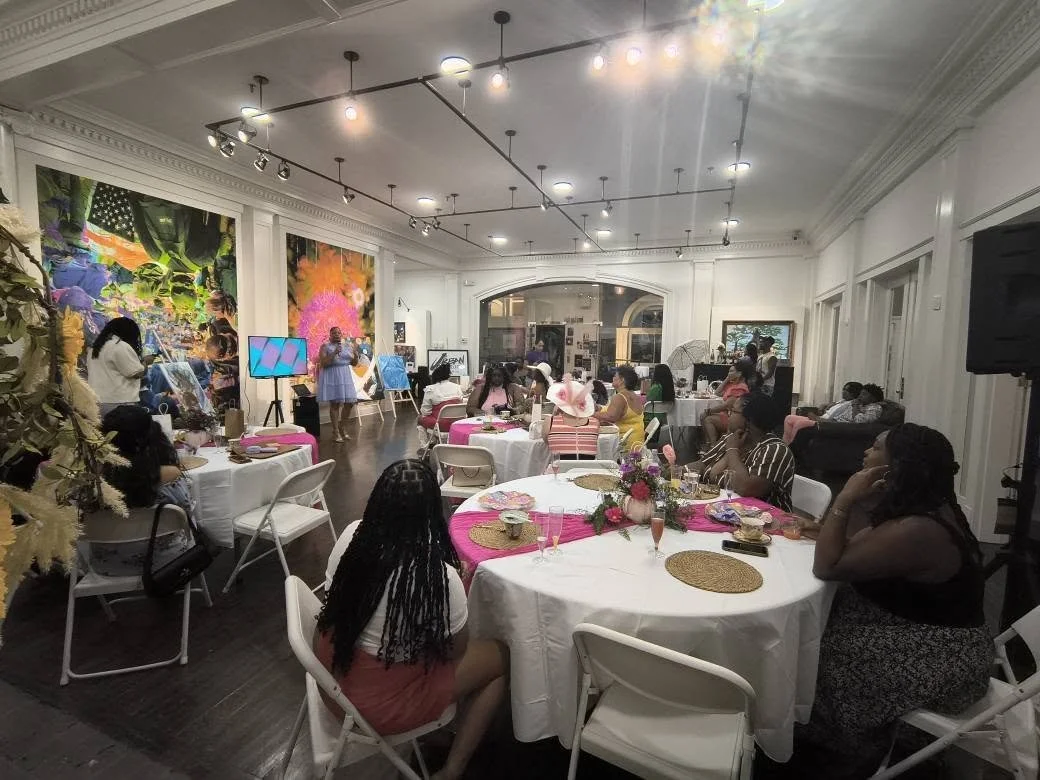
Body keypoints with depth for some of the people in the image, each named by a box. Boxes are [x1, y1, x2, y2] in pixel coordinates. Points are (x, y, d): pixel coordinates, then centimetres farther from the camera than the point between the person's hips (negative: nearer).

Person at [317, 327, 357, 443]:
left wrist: (356, 356, -9)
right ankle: (336, 431, 7)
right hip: (331, 377, -5)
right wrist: (334, 353, -23)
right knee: (335, 403, -2)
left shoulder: (348, 346, 10)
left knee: (350, 402, 3)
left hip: (346, 376, 5)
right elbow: (323, 363, -14)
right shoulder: (325, 346, -4)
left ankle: (342, 427, 21)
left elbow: (354, 363, 12)